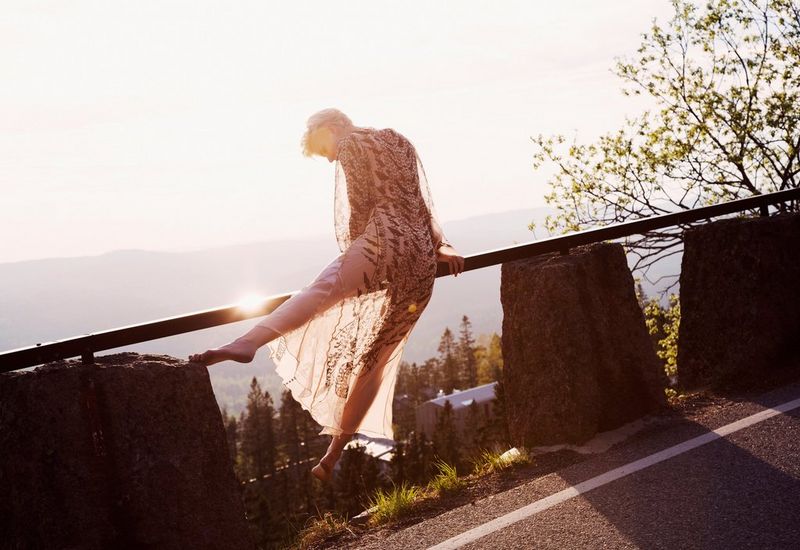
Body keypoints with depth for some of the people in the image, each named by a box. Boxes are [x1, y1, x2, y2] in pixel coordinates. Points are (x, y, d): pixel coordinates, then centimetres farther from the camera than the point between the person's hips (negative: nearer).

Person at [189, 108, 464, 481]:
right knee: (371, 359, 7)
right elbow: (424, 203, 30)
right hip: (422, 262, 7)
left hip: (387, 243, -7)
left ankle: (247, 344, -57)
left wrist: (352, 257, 14)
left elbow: (356, 209, 3)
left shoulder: (351, 144, 9)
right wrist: (439, 245, 35)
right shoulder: (400, 142, 30)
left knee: (321, 290, -29)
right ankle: (333, 454, 11)